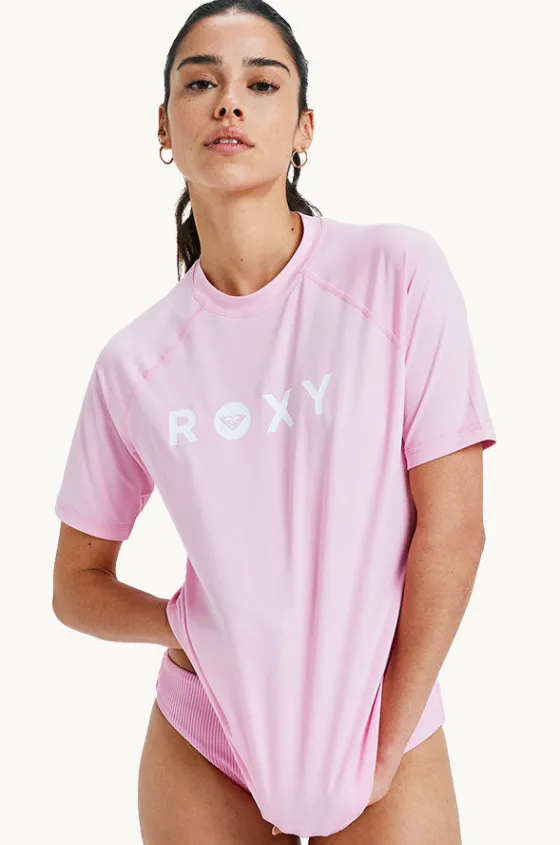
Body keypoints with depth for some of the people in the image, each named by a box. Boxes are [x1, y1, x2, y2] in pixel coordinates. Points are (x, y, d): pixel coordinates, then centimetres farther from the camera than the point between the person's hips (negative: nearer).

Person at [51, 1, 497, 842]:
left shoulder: (397, 272, -12)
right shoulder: (135, 360, -6)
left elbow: (452, 529, -11)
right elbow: (76, 582, 5)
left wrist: (382, 749, -9)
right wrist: (185, 624, -13)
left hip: (389, 734, -1)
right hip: (201, 741, 2)